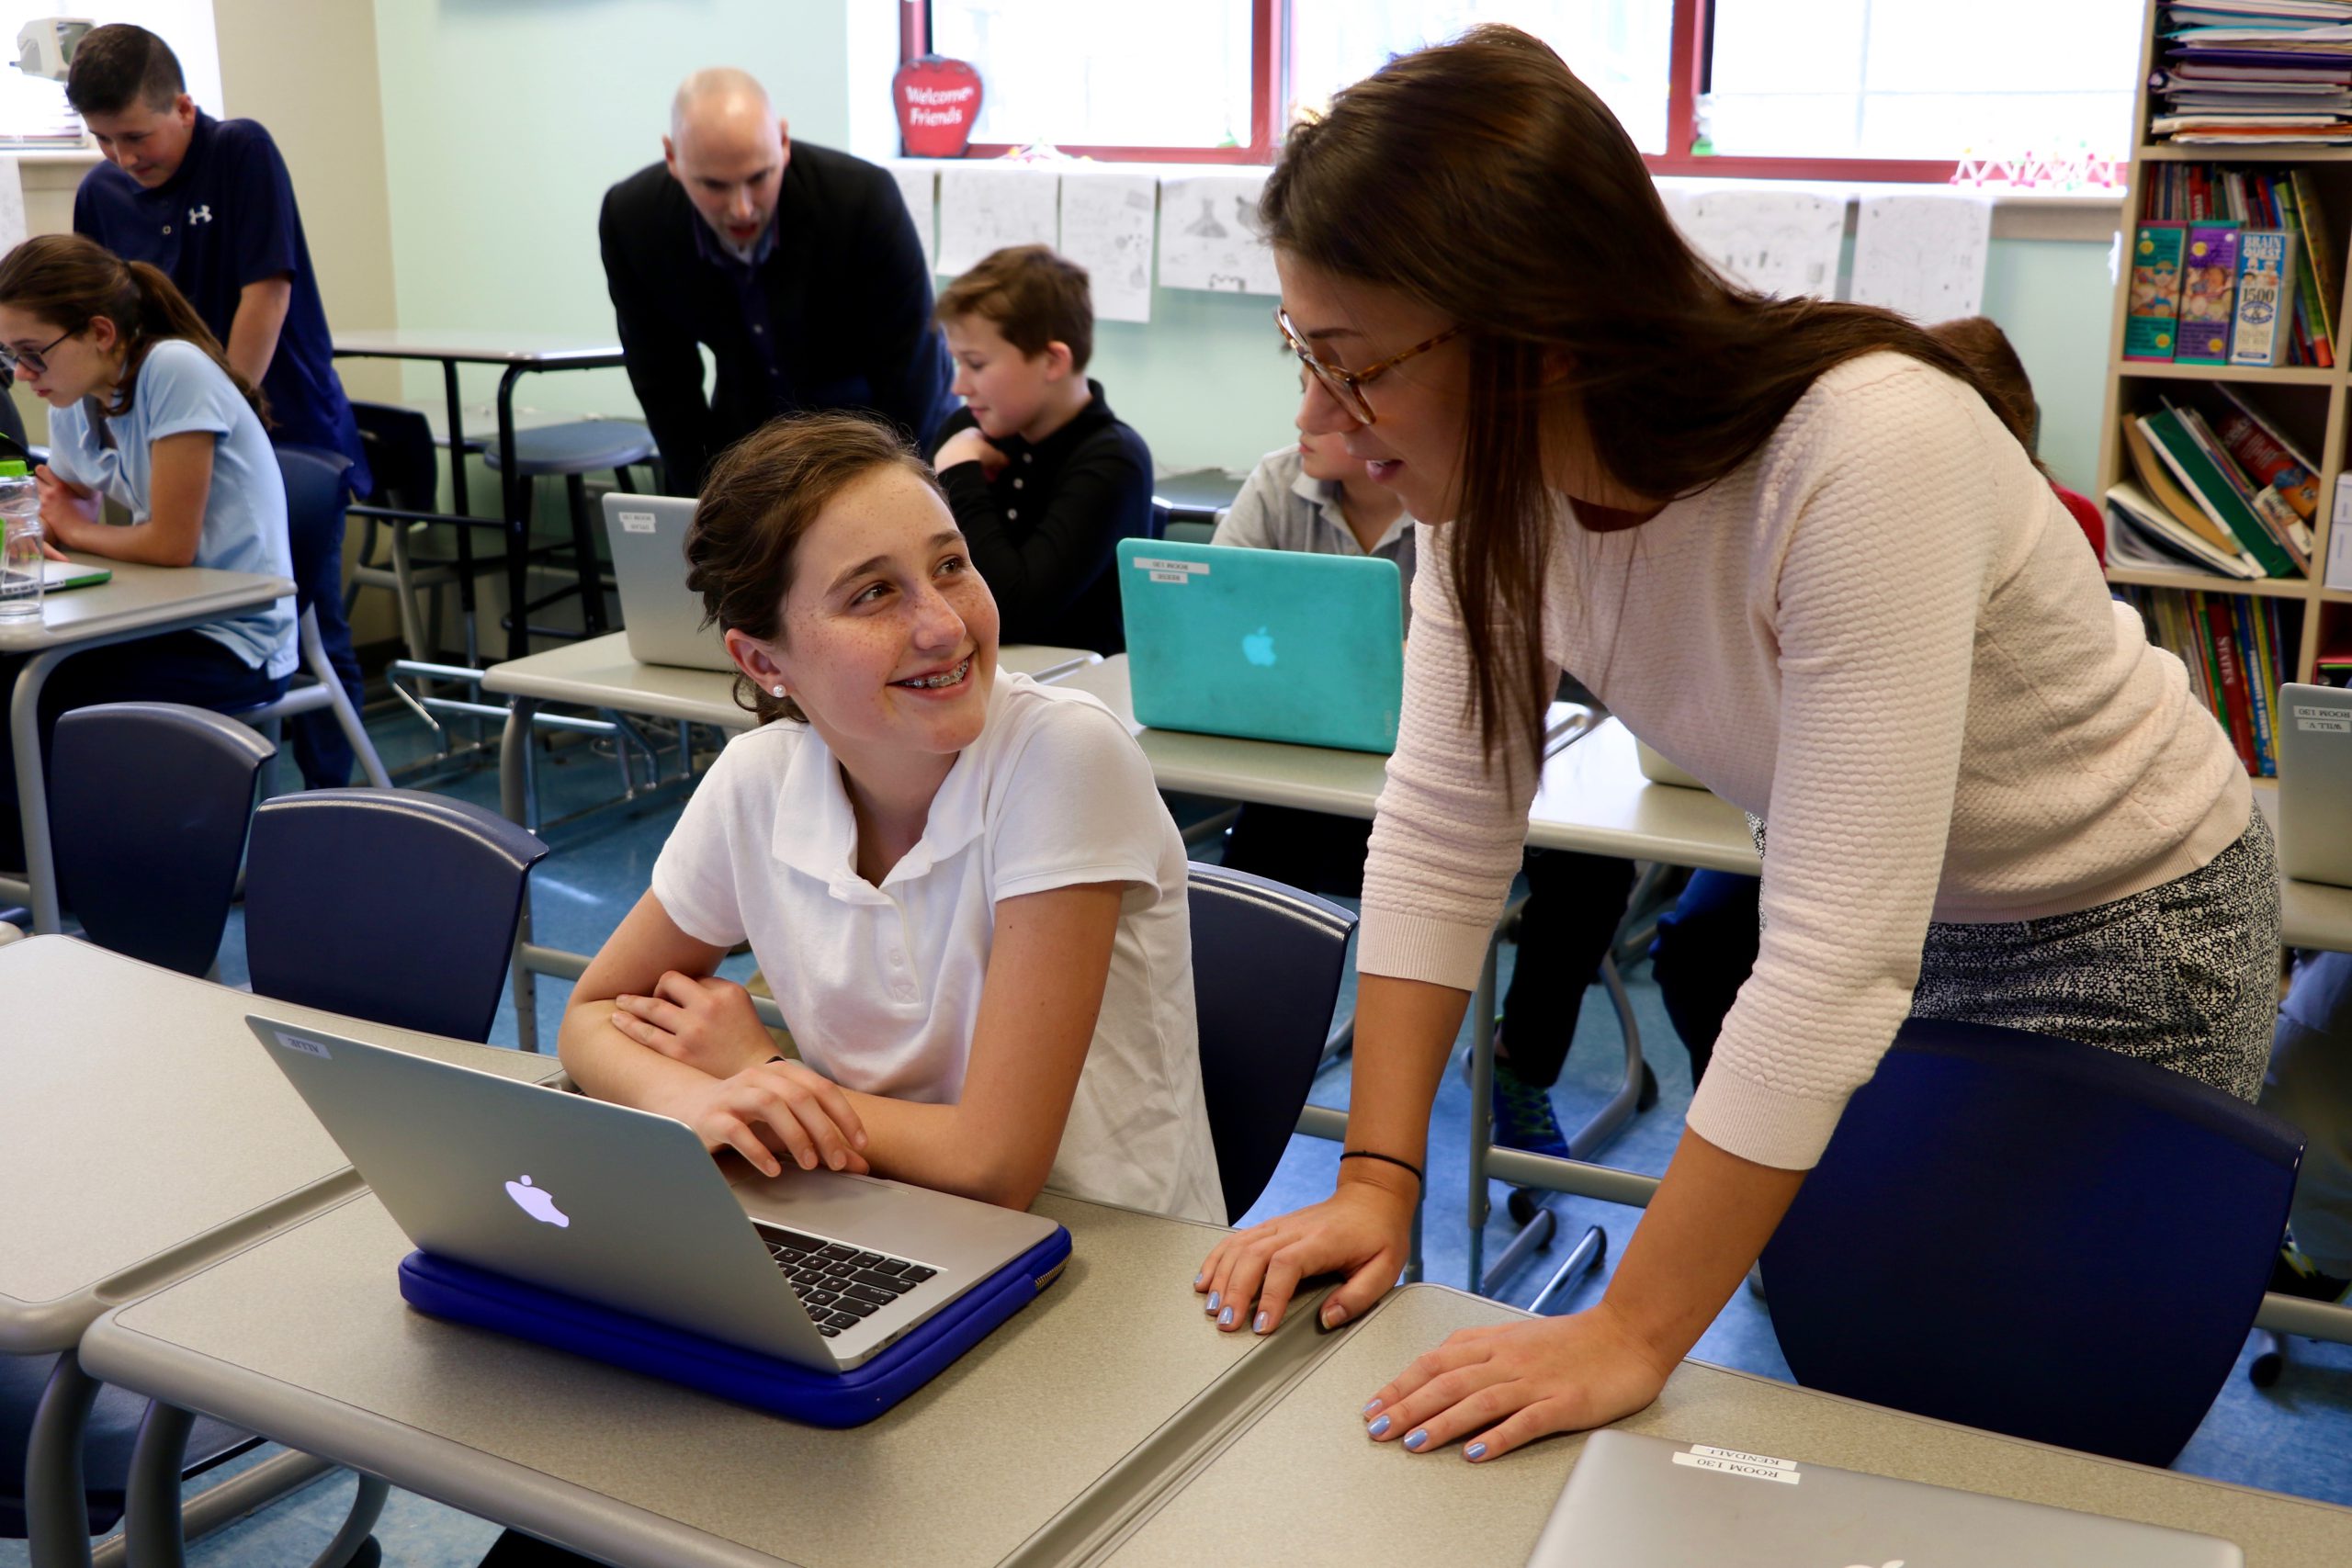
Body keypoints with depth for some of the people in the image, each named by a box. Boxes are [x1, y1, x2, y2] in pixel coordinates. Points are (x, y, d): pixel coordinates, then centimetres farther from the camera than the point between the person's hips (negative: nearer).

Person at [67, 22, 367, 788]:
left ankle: (329, 803, 13)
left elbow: (266, 294, -14)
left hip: (289, 438, -4)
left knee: (315, 633, 2)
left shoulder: (242, 152, -9)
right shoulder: (100, 195, 4)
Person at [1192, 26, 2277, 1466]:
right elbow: (1441, 835, -13)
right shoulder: (1500, 474, -17)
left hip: (2124, 923, -5)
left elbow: (1833, 964, -38)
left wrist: (1633, 1337, -35)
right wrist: (1377, 1177, -18)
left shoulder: (1868, 448, -37)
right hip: (1890, 914, 6)